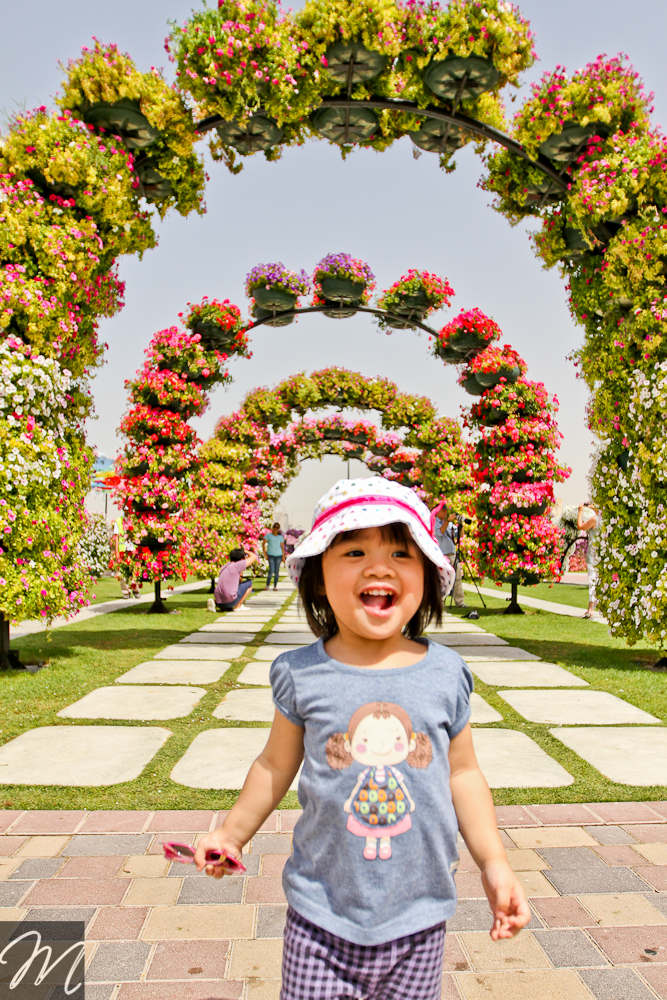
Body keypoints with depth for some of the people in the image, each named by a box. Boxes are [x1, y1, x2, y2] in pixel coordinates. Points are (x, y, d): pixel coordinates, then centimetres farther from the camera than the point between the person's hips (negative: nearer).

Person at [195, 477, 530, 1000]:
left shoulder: (445, 675, -7)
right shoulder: (302, 675, -10)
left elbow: (462, 774, 4)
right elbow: (277, 765, 5)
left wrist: (494, 863, 2)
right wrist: (234, 832, 11)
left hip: (418, 918, 1)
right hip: (321, 917, -1)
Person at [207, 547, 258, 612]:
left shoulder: (224, 567, 17)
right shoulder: (236, 565, -6)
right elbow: (254, 557, 3)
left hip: (219, 601, 7)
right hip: (230, 601, -7)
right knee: (249, 583, 9)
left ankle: (215, 602, 10)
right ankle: (238, 606, 7)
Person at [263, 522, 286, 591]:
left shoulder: (280, 537, 13)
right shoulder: (268, 535, 7)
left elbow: (282, 547, 11)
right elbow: (263, 544, 1)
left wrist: (283, 556, 3)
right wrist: (264, 553, -7)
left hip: (278, 555, 2)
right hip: (271, 555, -2)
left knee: (277, 571, 1)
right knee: (271, 571, -11)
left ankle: (275, 586, 8)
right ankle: (267, 585, 5)